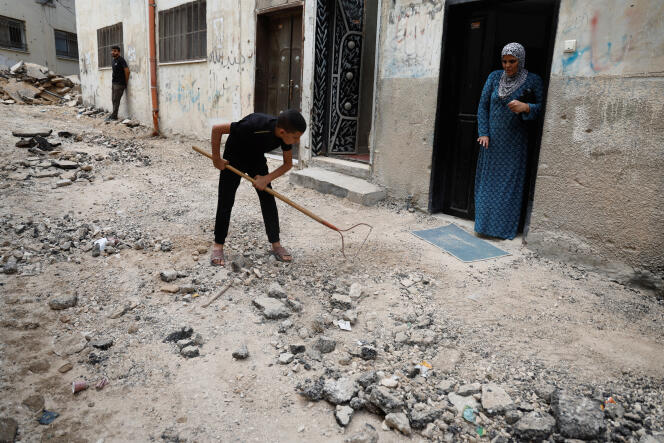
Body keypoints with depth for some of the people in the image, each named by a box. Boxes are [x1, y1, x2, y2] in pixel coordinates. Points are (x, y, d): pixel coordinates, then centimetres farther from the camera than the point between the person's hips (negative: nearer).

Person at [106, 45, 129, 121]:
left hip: (119, 84, -9)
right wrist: (112, 82, 14)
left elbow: (127, 71, -17)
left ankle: (114, 116, -1)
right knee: (113, 99, 9)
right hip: (114, 83, 9)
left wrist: (126, 82, -10)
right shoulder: (113, 61, 15)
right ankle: (114, 115, 14)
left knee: (116, 100, -6)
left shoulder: (121, 60, -12)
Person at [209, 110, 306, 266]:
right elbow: (217, 129, -30)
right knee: (226, 201, -3)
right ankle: (218, 246, 10)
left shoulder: (285, 135, -23)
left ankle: (276, 244, 6)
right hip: (233, 158, -4)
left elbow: (288, 164, -7)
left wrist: (267, 178, -21)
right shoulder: (256, 126, -40)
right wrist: (216, 158, -21)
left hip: (257, 159, 5)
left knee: (268, 200, -3)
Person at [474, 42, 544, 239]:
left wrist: (526, 107, -23)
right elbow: (483, 105, 5)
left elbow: (541, 107, -2)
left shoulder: (533, 80, -2)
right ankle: (485, 224, 15)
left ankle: (506, 228, 9)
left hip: (514, 143, -2)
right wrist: (483, 133, -4)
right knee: (488, 181, 5)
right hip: (492, 140, 3)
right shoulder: (494, 77, 5)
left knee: (510, 184, 0)